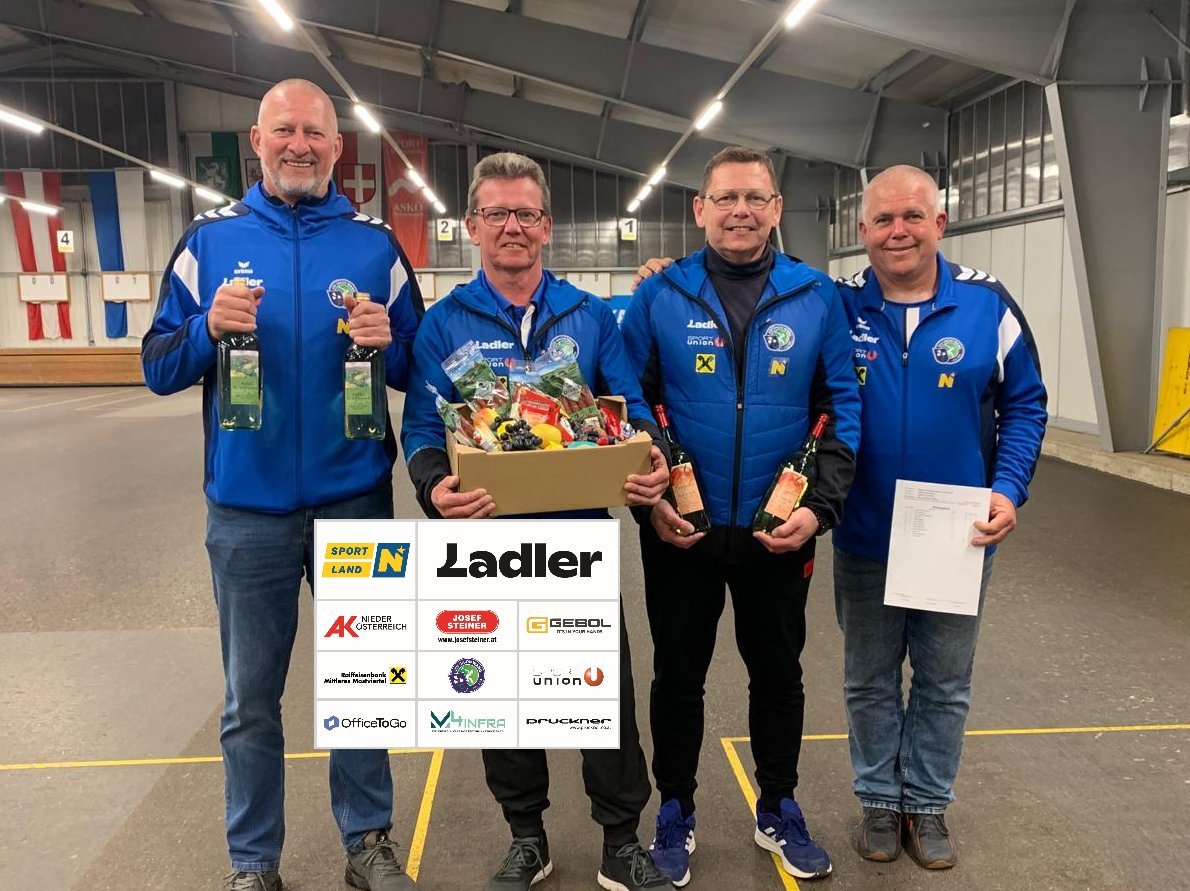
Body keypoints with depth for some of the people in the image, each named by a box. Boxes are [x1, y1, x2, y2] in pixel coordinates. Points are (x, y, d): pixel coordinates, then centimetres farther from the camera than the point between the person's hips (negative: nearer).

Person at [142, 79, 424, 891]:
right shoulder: (211, 238, 3)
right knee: (251, 698, 11)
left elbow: (418, 373, 4)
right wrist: (208, 328, -17)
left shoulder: (375, 243, 3)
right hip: (248, 506, 0)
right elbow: (159, 368, 2)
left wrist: (387, 343, -17)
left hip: (355, 502, 0)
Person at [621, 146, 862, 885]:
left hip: (780, 533, 1)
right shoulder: (658, 297, -5)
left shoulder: (817, 298, -2)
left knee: (779, 671, 17)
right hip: (680, 531, -1)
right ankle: (676, 811, 35)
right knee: (679, 674, 14)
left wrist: (820, 507, -10)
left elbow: (845, 407, 0)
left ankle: (779, 809, 39)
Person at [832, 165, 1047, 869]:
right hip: (864, 540, 0)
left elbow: (1024, 405, 0)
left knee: (945, 685, 14)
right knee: (870, 681, 15)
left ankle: (929, 805, 34)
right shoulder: (836, 307, -6)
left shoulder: (988, 304, -6)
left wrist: (1009, 491, -10)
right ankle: (880, 799, 35)